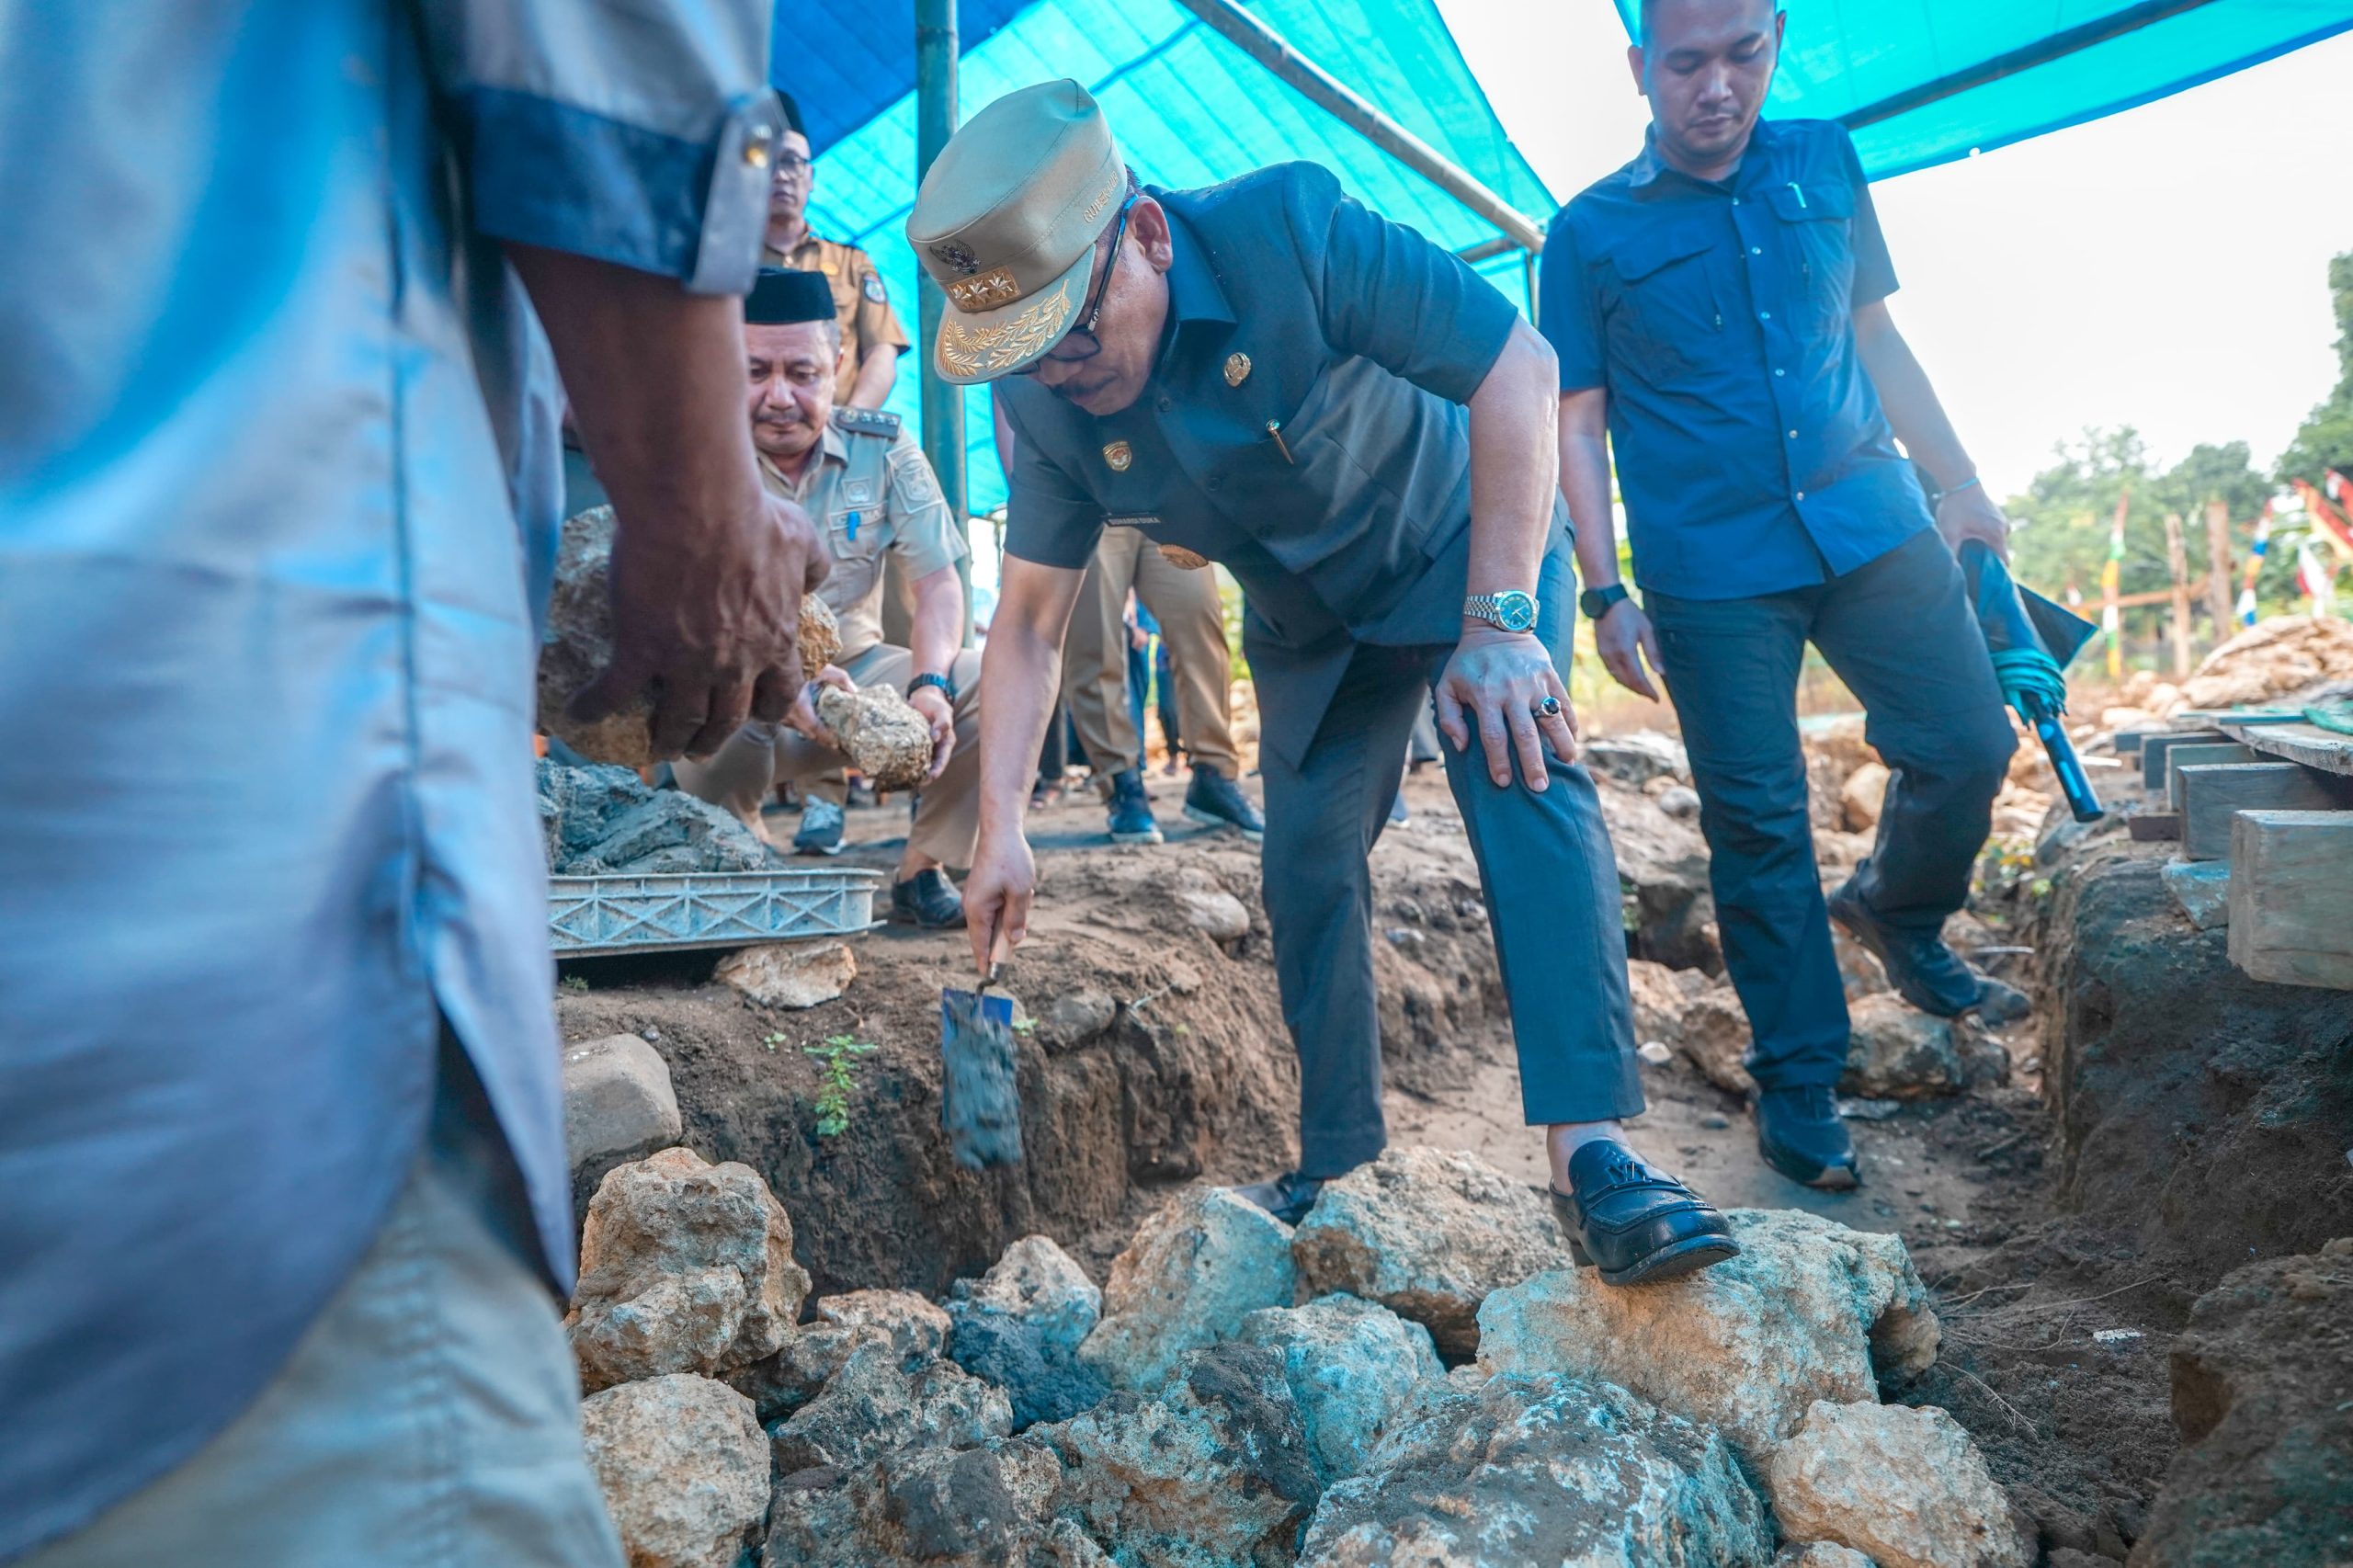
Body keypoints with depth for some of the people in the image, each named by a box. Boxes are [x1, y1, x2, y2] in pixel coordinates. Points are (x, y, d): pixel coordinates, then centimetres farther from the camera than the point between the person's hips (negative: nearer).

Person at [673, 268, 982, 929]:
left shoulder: (884, 447, -4)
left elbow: (938, 582, -6)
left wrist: (930, 685, -27)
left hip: (858, 669, 3)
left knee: (986, 680, -19)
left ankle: (921, 872, -3)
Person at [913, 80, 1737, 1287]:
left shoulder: (1289, 230, -33)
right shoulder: (1043, 402, -18)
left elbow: (1518, 369, -29)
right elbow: (1027, 624, -10)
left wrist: (1501, 621, -33)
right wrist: (1001, 826, -19)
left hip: (1467, 546, -4)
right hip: (1307, 623, 4)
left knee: (1524, 779, -26)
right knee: (1305, 865, -1)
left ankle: (1589, 1151, -26)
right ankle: (1339, 1165, 13)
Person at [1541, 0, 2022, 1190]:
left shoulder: (1826, 165, 10)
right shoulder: (1590, 233, 1)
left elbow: (1876, 337, 17)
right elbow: (1579, 424, 1)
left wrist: (1957, 483, 12)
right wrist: (1605, 591, -5)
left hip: (1871, 526, 4)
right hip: (1710, 574, -3)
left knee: (1969, 744, 3)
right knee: (1758, 825, 0)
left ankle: (1893, 911, 35)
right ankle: (1797, 1082, 15)